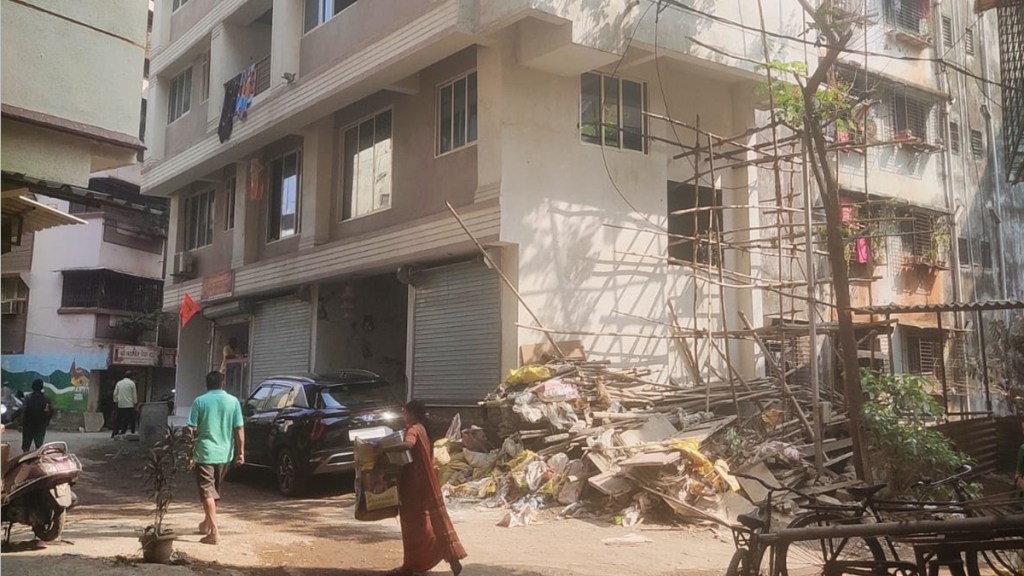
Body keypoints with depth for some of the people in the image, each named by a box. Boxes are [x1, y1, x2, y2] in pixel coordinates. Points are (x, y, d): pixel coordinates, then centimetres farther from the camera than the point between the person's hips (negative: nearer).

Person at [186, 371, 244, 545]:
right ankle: (207, 523, 36)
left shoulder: (200, 401, -4)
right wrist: (241, 452, 2)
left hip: (205, 452, -3)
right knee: (214, 490, 20)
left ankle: (214, 531, -12)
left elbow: (192, 429, -5)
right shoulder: (233, 401, 0)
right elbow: (239, 429, -2)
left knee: (207, 491, -3)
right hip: (225, 453, 3)